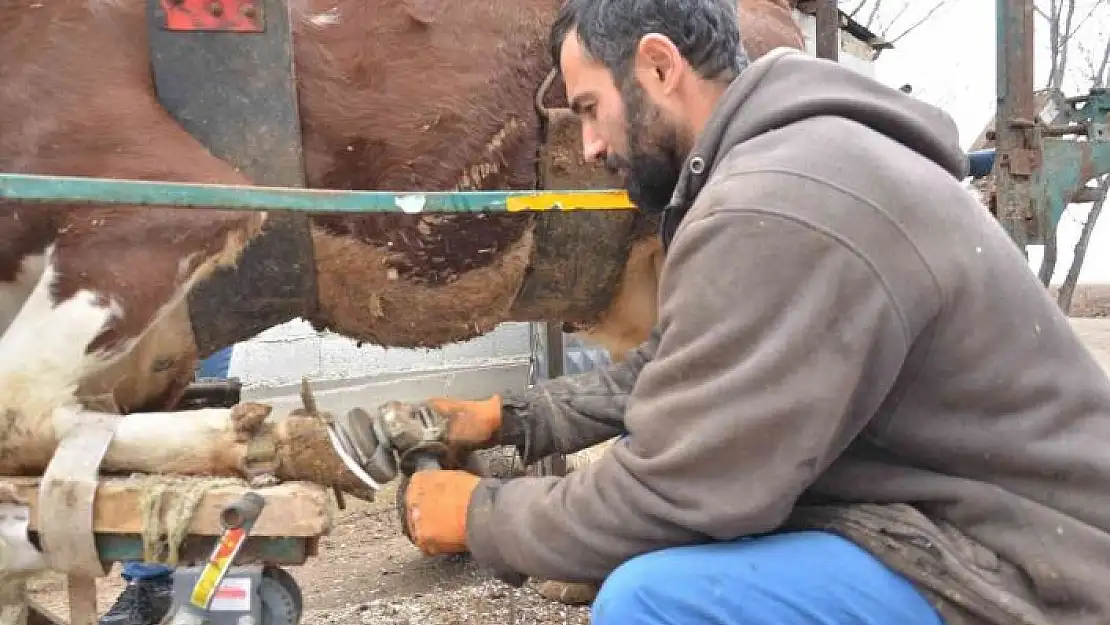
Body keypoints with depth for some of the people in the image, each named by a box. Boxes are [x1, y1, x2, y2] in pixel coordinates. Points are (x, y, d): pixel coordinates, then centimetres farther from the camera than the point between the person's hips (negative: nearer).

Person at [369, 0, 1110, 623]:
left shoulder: (772, 208, -26)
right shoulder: (774, 164, 7)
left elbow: (668, 497, -23)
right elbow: (672, 370, 17)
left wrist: (481, 515, -8)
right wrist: (512, 418, 13)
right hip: (948, 509, 10)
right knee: (630, 453, 11)